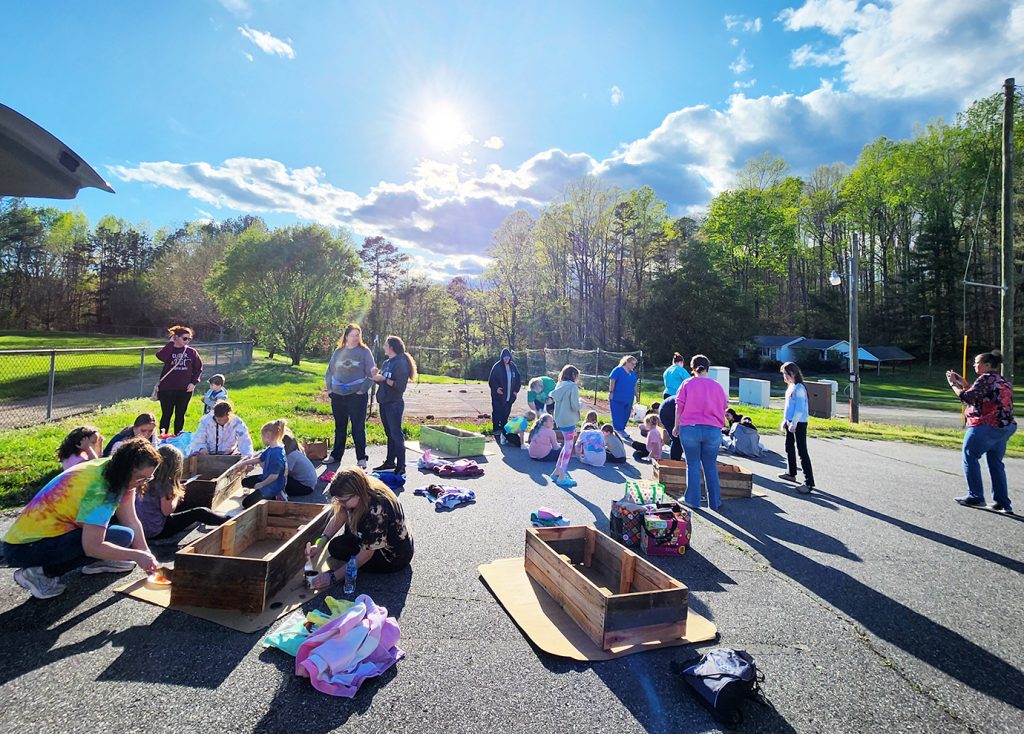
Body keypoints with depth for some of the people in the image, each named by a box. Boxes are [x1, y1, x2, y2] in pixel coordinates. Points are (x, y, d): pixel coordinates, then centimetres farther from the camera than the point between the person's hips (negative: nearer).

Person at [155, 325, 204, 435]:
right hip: (167, 389, -2)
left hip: (185, 389, 2)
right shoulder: (169, 350, -1)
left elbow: (199, 368, 7)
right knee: (166, 414, 6)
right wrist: (171, 342, -17)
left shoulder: (192, 352, 3)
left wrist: (194, 382, -4)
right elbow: (161, 357, -25)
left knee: (180, 415, 11)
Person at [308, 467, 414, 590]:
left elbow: (366, 555, -27)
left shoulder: (376, 510, -36)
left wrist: (332, 577, -23)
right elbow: (338, 518, 0)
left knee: (336, 547, -14)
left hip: (395, 558, -8)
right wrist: (320, 543, -12)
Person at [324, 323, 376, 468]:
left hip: (357, 396, -4)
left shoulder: (364, 351, -3)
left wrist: (362, 390, -11)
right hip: (337, 396, 4)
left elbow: (371, 373, -6)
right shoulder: (338, 352, 9)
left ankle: (361, 458, 6)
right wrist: (329, 388, 7)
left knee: (358, 428, -1)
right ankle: (336, 455, 27)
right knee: (339, 427, 15)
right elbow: (329, 371, 17)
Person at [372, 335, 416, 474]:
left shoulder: (401, 363, -13)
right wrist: (376, 376, 1)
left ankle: (401, 467, 0)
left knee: (396, 434, -5)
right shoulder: (386, 362, 13)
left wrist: (384, 379, -20)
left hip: (394, 404, -9)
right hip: (384, 403, 9)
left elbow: (400, 386, -20)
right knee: (389, 434, 15)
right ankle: (390, 463, 25)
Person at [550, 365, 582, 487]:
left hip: (560, 420, 8)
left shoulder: (559, 385, 8)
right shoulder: (573, 386, -14)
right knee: (568, 447, 1)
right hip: (569, 421, -8)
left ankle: (557, 471, 25)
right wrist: (580, 403, 1)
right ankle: (561, 477, 6)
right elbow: (575, 406, -18)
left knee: (567, 445, 21)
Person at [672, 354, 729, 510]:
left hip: (690, 428, -2)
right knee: (711, 466, 12)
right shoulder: (717, 386, 6)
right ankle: (715, 501, 19)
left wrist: (677, 426, 6)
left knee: (693, 465, 8)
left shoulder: (687, 384, 0)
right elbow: (724, 407, 11)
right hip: (713, 430, 2)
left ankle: (692, 499, 13)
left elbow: (679, 407, -3)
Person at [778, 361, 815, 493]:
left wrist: (794, 423, -21)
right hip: (790, 422, 10)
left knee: (802, 452, -10)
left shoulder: (799, 388, -17)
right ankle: (791, 473, 36)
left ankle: (809, 482, -9)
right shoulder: (790, 386, 12)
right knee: (789, 448, 20)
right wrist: (785, 420, 19)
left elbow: (799, 408, -21)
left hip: (799, 424, -10)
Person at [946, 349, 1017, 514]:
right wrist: (963, 383, 18)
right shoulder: (1002, 380, 18)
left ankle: (975, 497, 4)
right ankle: (1003, 503, 14)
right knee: (996, 463, 12)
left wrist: (953, 384, -3)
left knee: (970, 457, 1)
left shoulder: (986, 378, -11)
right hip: (1004, 428, 9)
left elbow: (967, 398, -15)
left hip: (985, 427, -9)